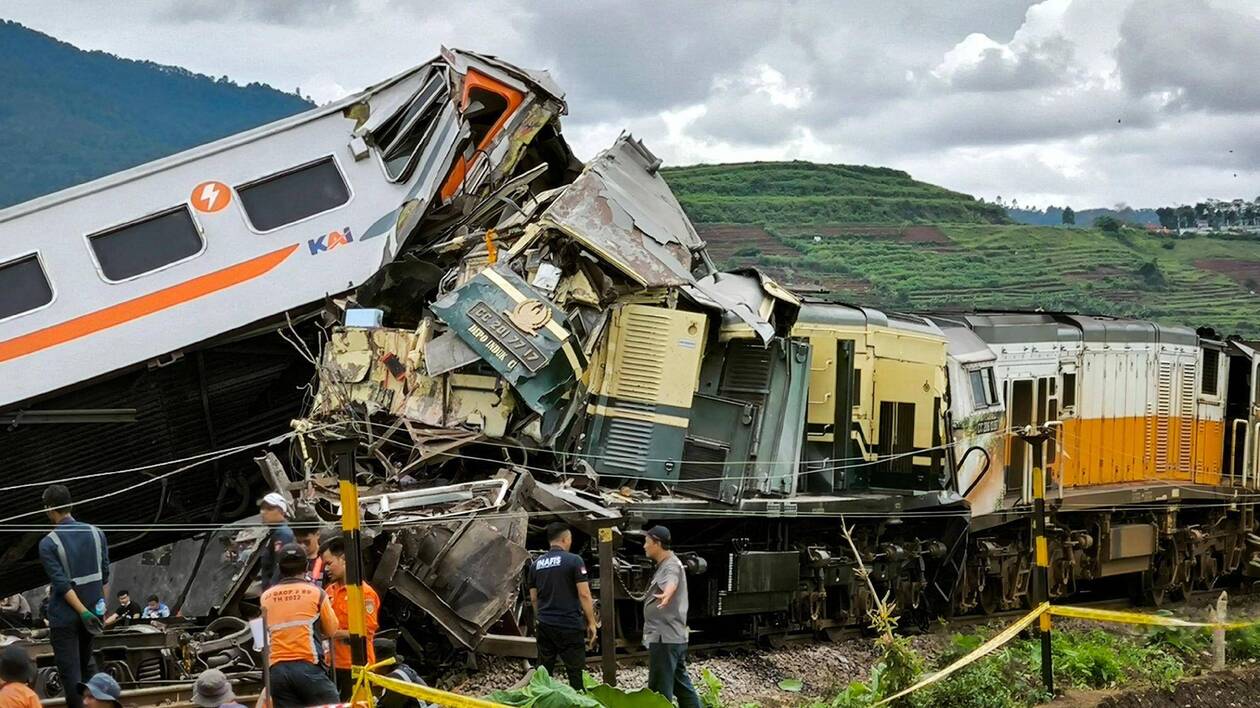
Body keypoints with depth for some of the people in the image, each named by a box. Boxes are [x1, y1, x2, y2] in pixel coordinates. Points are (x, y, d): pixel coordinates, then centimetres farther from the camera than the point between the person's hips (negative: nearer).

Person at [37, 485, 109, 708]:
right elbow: (104, 575, 3)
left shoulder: (48, 544, -12)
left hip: (64, 616, -5)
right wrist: (101, 608, 10)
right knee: (86, 667, 20)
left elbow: (62, 584, -18)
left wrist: (83, 613, -18)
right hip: (93, 609, 5)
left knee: (70, 673, 0)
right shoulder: (96, 533, 1)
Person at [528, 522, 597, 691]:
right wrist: (591, 623, -2)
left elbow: (533, 598, 14)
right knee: (575, 671, -1)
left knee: (543, 671, 11)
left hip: (545, 626, 5)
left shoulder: (536, 564, 10)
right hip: (569, 626, -5)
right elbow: (584, 595, -10)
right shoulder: (574, 560, -7)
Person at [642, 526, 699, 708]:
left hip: (664, 638, -11)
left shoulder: (671, 566, -17)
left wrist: (667, 594, -66)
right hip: (674, 637, 11)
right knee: (681, 684, 15)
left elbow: (671, 582, -44)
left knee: (659, 692, -8)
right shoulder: (664, 565, 16)